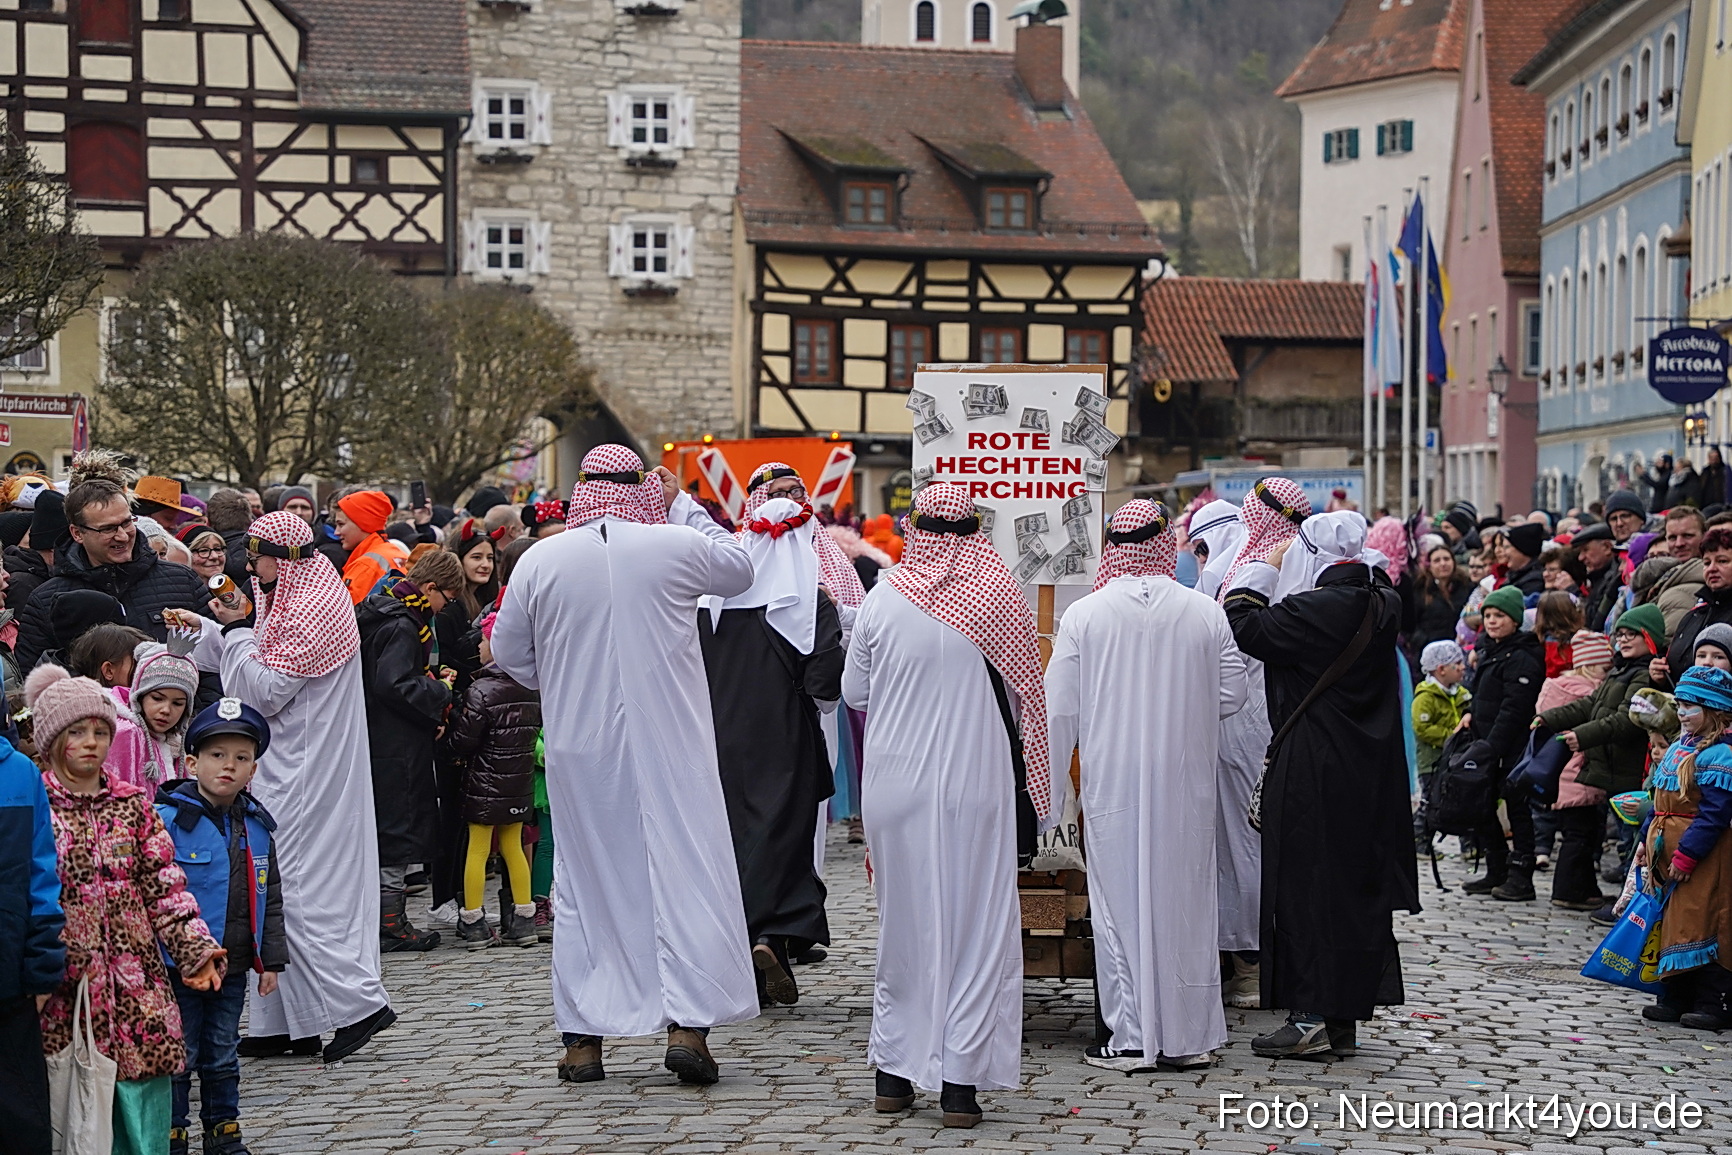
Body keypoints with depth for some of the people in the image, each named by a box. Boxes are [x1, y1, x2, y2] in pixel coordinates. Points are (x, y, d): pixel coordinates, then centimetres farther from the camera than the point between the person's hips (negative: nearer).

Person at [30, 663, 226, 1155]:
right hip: (62, 989, -3)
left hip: (135, 983, 3)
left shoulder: (132, 806, 10)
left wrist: (195, 948, -2)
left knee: (142, 1091, 3)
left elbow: (165, 887, 9)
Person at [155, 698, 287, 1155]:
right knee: (178, 1057, 5)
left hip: (233, 966, 5)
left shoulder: (256, 825, 5)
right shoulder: (169, 819, -13)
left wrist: (271, 958, 9)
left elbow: (271, 896, 12)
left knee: (223, 1056, 16)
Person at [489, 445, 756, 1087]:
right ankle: (687, 1021, -5)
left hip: (579, 746, 2)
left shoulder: (540, 561, -2)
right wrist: (681, 504, 18)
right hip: (669, 743, -2)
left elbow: (509, 654, 9)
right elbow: (739, 570, 14)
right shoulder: (677, 545, -7)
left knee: (584, 878, 10)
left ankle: (582, 1038, 12)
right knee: (684, 868, 4)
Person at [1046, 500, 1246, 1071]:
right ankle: (1189, 1036, 16)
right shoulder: (1206, 613, -4)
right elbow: (1231, 697, 3)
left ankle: (1132, 1037, 7)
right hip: (1186, 783, 1)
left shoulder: (1082, 615, -6)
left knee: (1120, 901, 6)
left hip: (1112, 782, -1)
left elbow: (1059, 709, -2)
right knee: (1184, 900, 10)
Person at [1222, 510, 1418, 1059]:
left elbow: (1246, 626, -11)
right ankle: (1345, 1017, 18)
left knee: (1306, 885, 0)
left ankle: (1312, 1017, 1)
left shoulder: (1317, 609, -19)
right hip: (1370, 777, 8)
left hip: (1313, 774, -8)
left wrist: (1266, 567, 2)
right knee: (1356, 883, 12)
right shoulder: (1383, 607, 4)